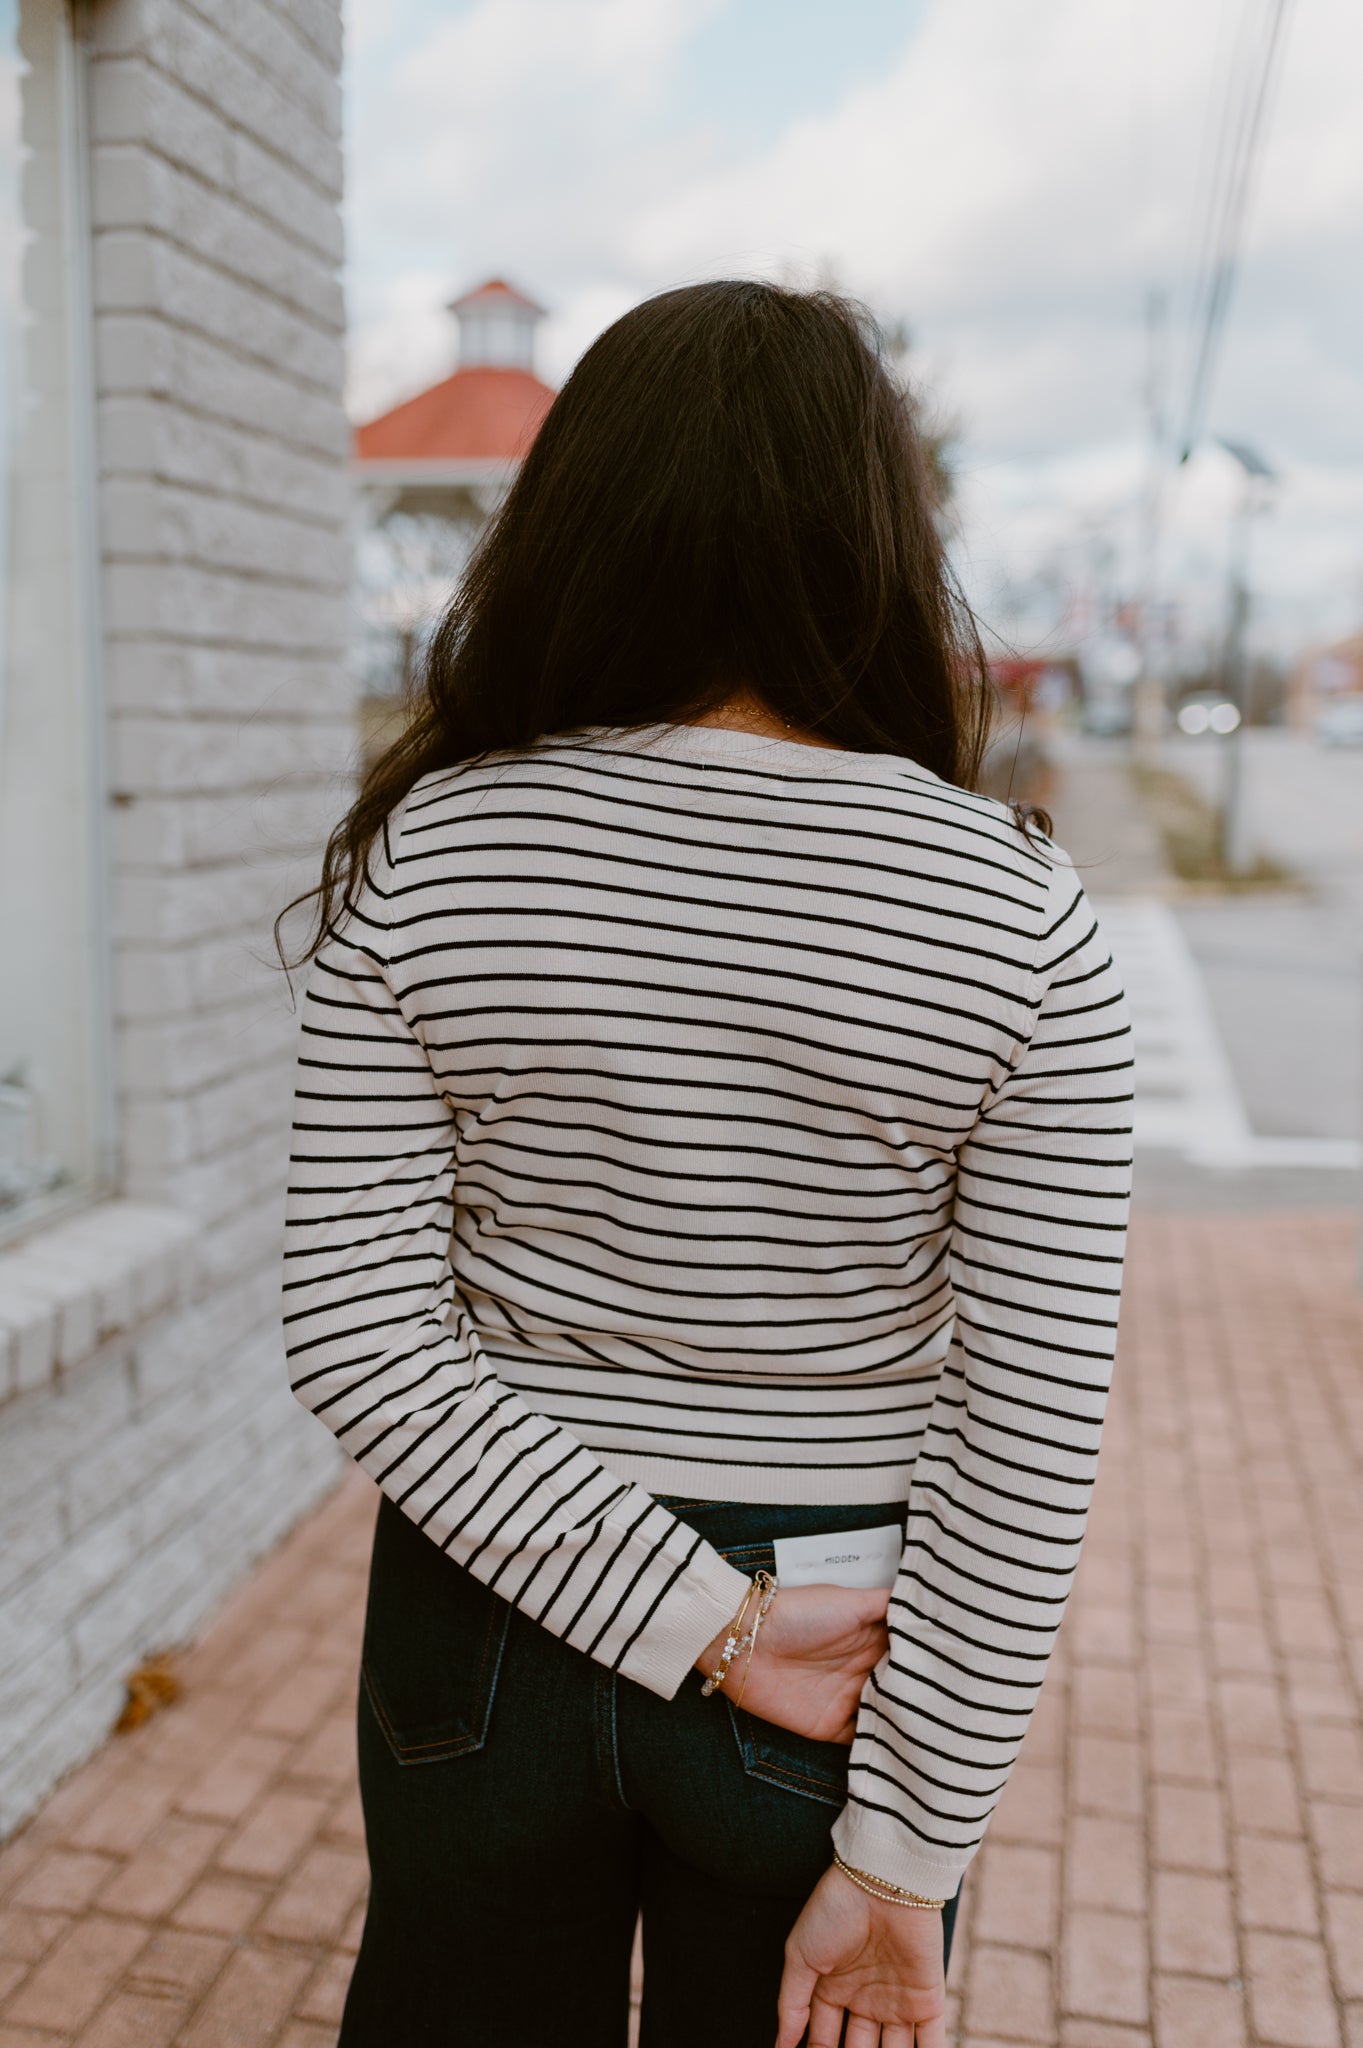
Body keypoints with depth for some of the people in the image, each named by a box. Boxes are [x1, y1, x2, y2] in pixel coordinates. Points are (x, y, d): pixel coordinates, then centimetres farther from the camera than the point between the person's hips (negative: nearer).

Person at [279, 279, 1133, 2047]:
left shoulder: (429, 854, -12)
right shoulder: (1019, 921, -14)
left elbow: (353, 1332, -14)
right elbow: (1030, 1436, -14)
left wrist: (704, 1623, -12)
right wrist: (904, 1849, -6)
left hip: (486, 1617, 1)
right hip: (846, 1645, 0)